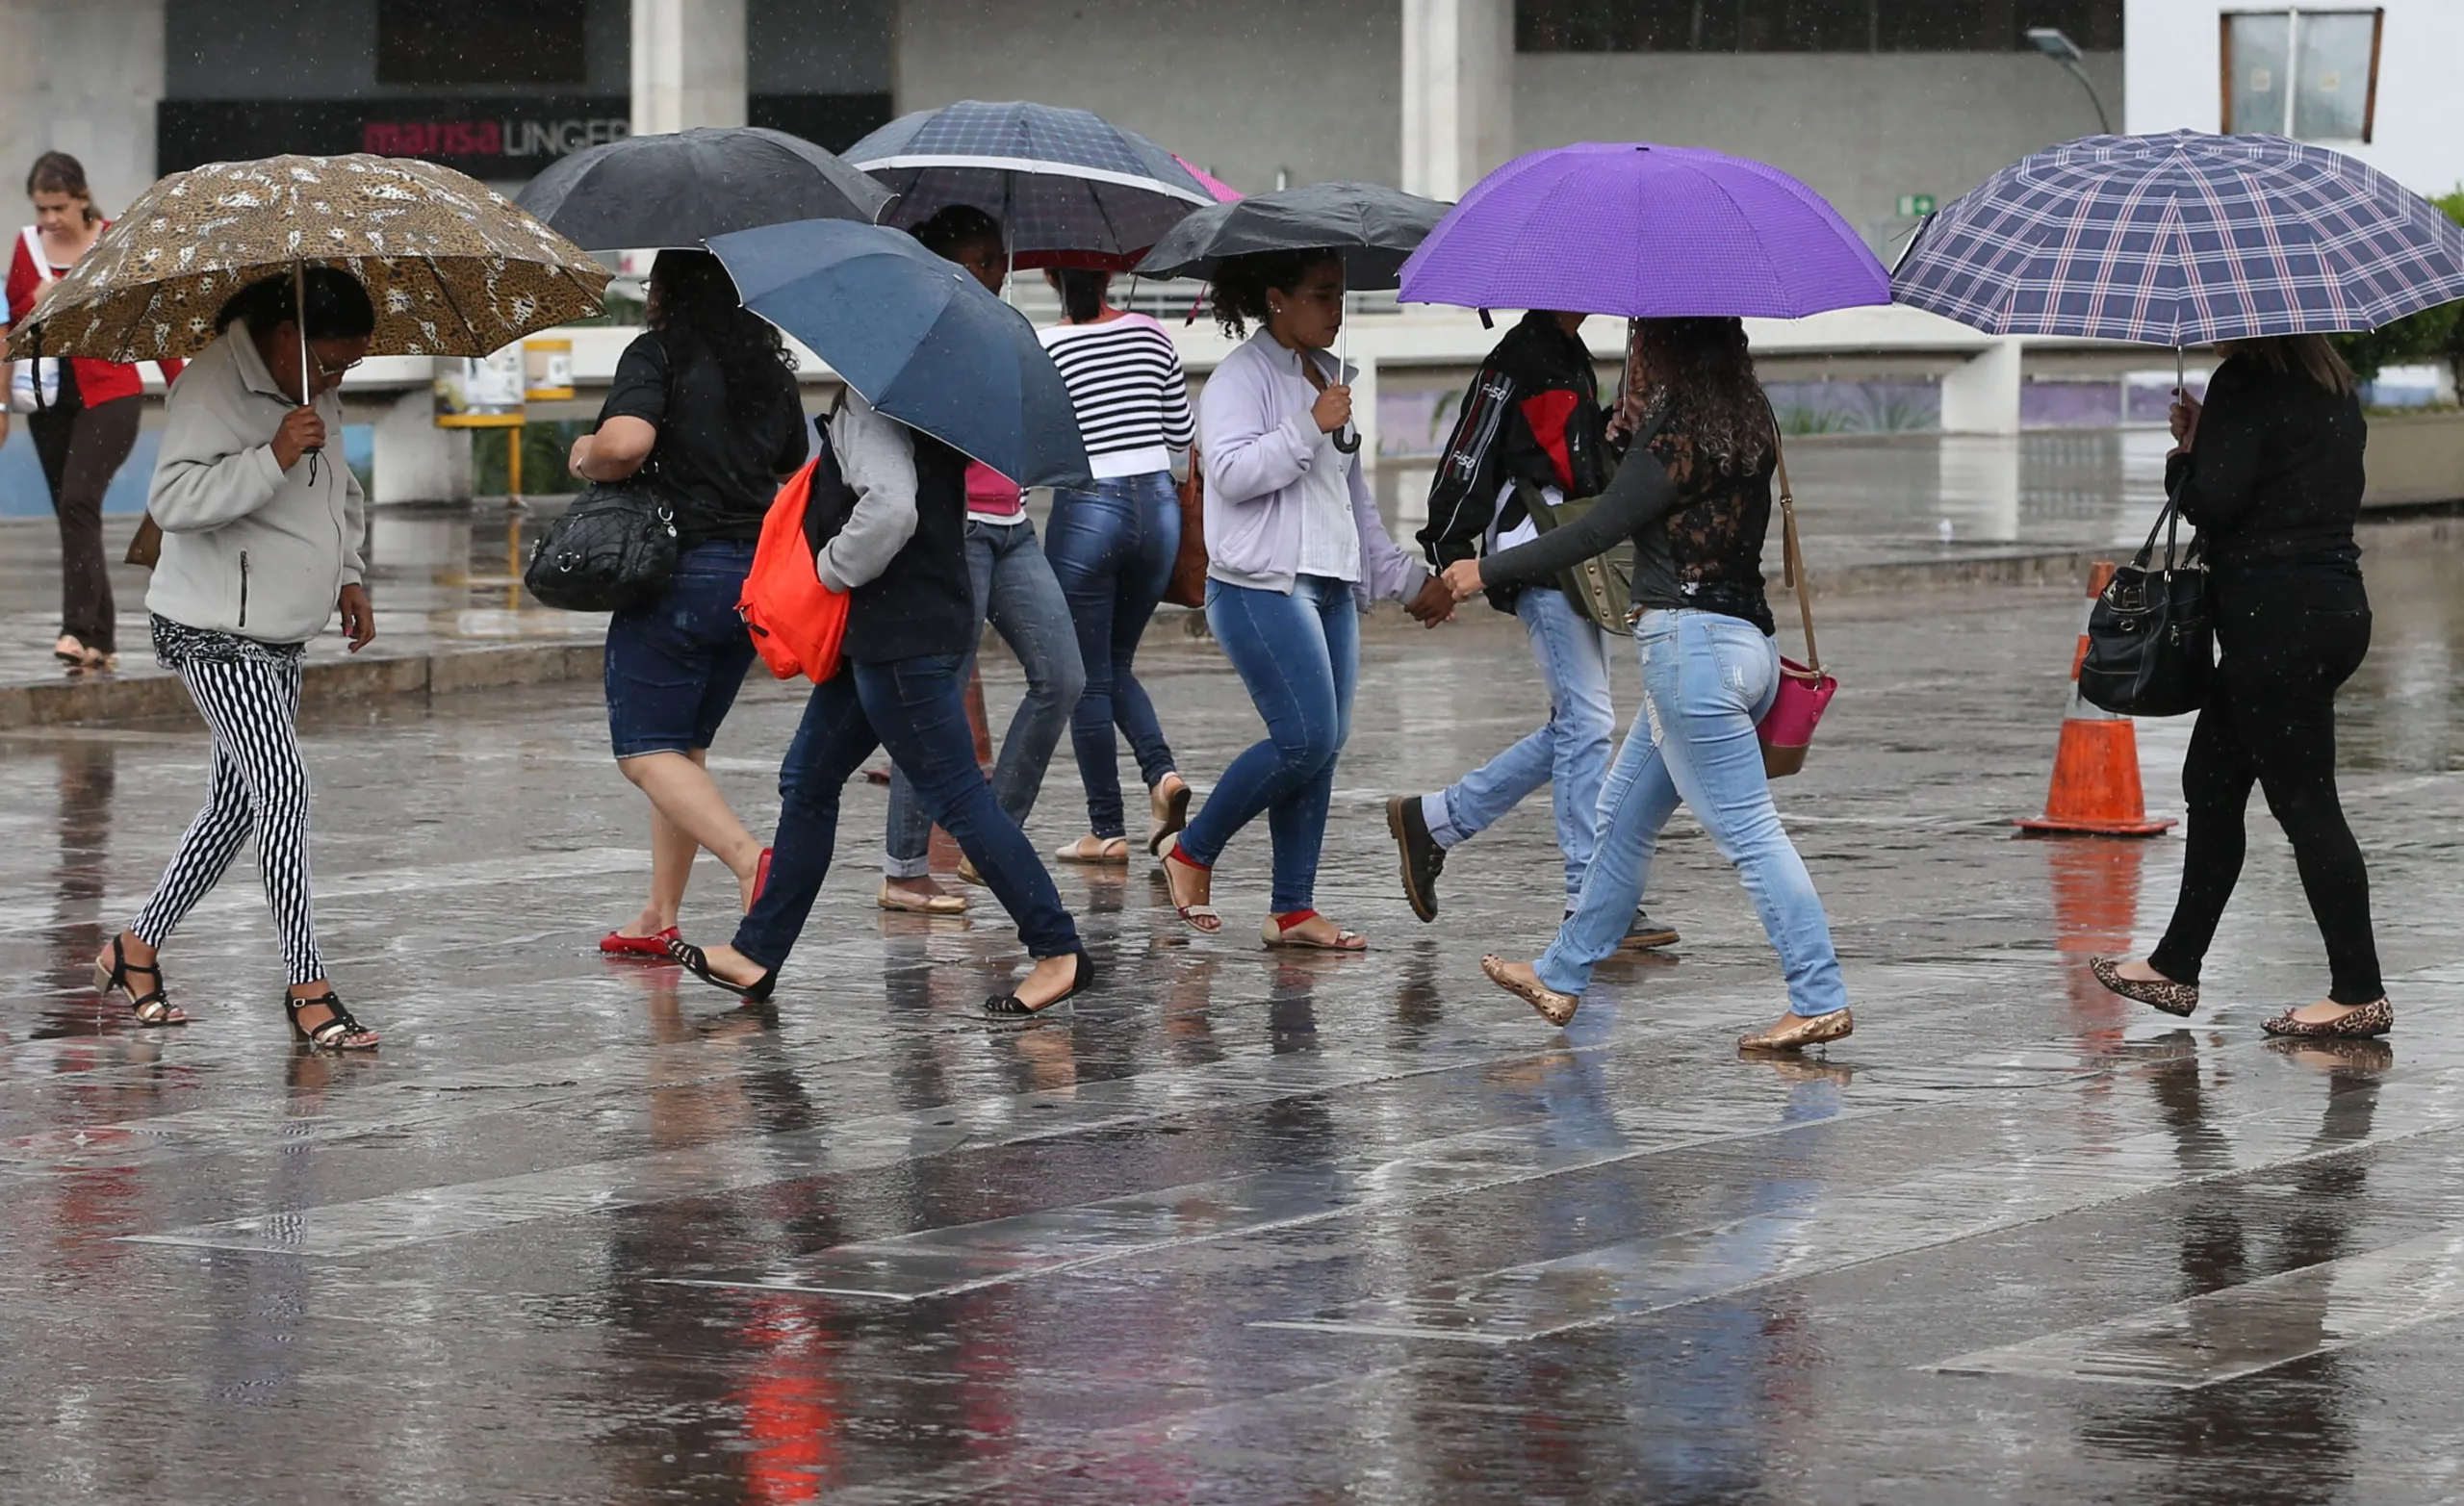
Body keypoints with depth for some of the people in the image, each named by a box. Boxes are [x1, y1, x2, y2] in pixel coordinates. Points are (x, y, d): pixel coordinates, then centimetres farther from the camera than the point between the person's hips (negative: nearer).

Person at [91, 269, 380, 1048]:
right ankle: (309, 990, -14)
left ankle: (136, 951, 27)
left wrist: (348, 575, 16)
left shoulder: (318, 395, 12)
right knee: (281, 788, -16)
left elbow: (339, 492, 28)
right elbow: (173, 500, -25)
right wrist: (271, 458, -33)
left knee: (239, 801, 13)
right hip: (216, 632, -9)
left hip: (282, 634, 9)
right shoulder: (212, 386, -16)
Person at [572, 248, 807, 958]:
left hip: (680, 572, -7)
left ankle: (749, 859, -26)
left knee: (647, 750, -3)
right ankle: (659, 919, 15)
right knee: (685, 746, 16)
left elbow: (626, 442, -25)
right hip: (758, 578, 7)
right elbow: (800, 475, 18)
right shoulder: (770, 363, 12)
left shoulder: (658, 354, -8)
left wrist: (586, 458, -4)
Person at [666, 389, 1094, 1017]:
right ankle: (758, 953, 21)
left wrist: (832, 568, -16)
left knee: (955, 794, -7)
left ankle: (1058, 951, -3)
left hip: (904, 640, -11)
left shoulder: (869, 406, -18)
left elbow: (890, 508, -32)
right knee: (808, 781, 15)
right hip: (880, 632, 11)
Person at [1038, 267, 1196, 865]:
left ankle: (1106, 831, 6)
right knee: (1116, 664, 20)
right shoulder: (1151, 336, 4)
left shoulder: (1042, 349, -9)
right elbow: (1183, 435, 9)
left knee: (1088, 678, 5)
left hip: (1086, 512, -4)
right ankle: (1161, 771, -3)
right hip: (1158, 505, 4)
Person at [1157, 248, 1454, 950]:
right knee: (1305, 740, -15)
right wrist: (1311, 427, -19)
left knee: (1324, 748, 4)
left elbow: (1353, 492, 28)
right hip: (1262, 586, -9)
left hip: (1331, 587, 9)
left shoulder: (1328, 375, 20)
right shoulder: (1242, 377, -7)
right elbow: (1234, 471, -20)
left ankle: (1292, 910, 8)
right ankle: (1192, 853, 2)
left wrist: (1404, 576, 28)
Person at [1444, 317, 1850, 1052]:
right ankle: (1561, 978, 27)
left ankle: (1821, 1001, -10)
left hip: (1691, 641, -10)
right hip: (1745, 640, 10)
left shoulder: (1677, 432, -14)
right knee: (1625, 816, 18)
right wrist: (1635, 421, 15)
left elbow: (1596, 530, -12)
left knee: (1748, 830, -8)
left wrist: (1487, 571, -4)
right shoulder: (1747, 425, 11)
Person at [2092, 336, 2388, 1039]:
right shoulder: (2333, 386, 14)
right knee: (2211, 783, 17)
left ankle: (2360, 994, -4)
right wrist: (2202, 443, 11)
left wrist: (2184, 458, 2)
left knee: (2302, 799, -5)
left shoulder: (2245, 382, -13)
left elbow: (2216, 501, -18)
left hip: (2275, 612, -10)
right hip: (2334, 603, 10)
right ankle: (2175, 968, 24)